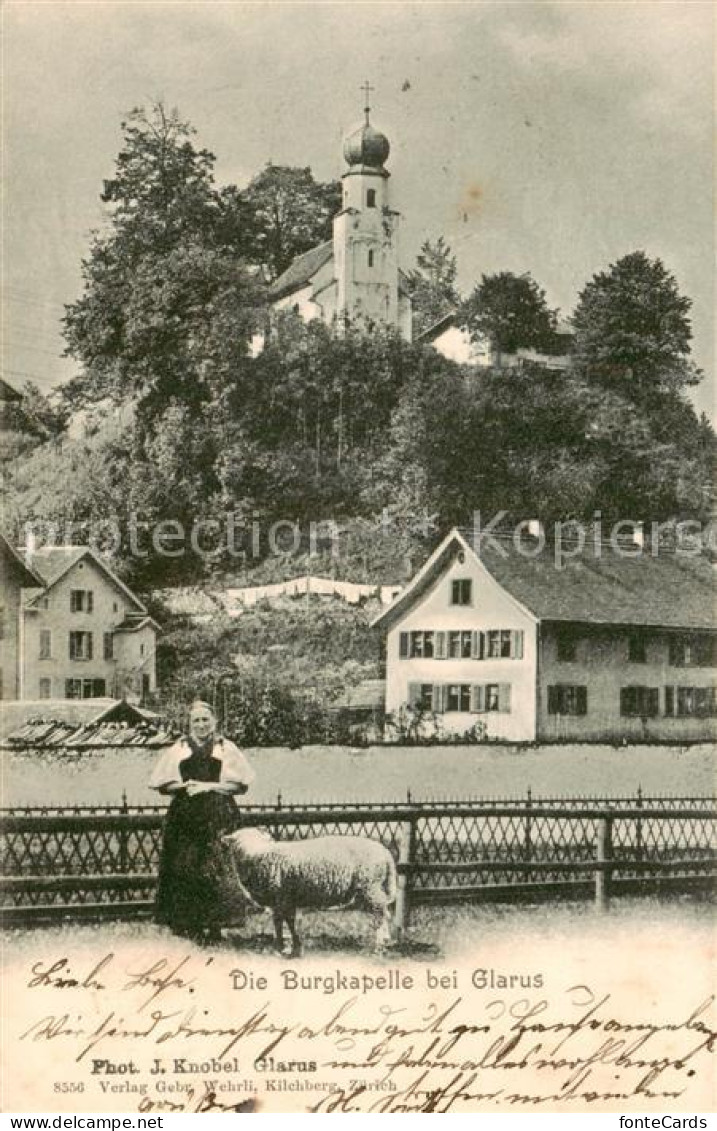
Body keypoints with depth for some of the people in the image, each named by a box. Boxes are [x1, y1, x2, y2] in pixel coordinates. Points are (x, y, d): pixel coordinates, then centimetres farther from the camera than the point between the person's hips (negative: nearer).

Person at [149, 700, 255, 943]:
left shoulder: (226, 748, 8)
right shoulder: (178, 749, 13)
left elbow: (241, 784, 2)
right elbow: (162, 785, 10)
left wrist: (209, 786, -8)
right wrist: (183, 786, -8)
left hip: (217, 816, -2)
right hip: (184, 817, 2)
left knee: (211, 870, -8)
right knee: (182, 868, -5)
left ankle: (211, 926, -3)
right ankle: (184, 923, 4)